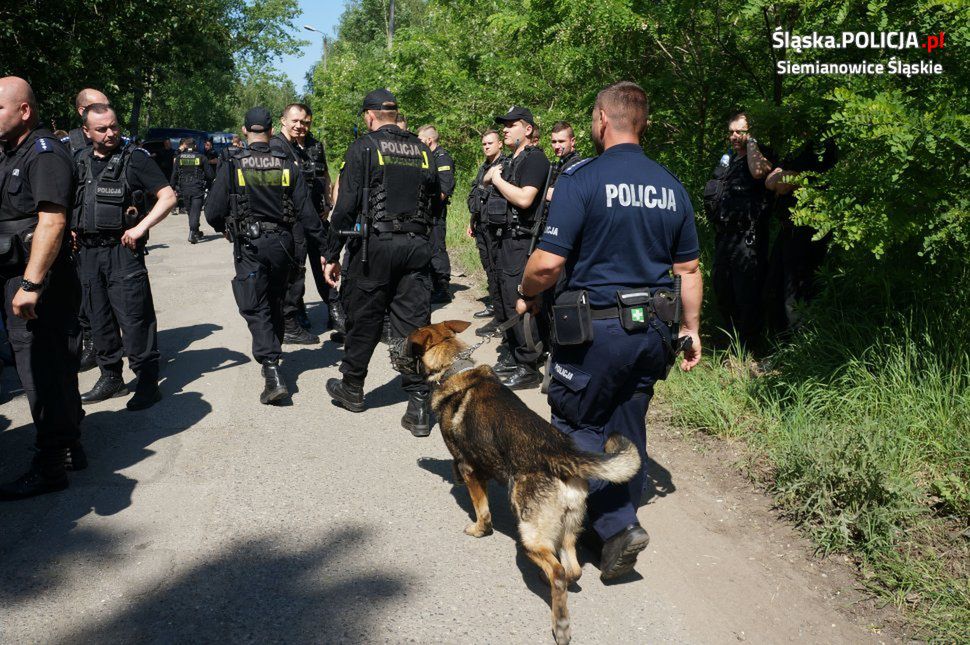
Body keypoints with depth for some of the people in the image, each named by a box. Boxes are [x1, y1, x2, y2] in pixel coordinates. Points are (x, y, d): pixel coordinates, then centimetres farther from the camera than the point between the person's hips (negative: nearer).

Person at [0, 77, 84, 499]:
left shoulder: (44, 154, -12)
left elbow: (51, 221, -22)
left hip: (39, 283, -10)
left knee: (44, 374, -4)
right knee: (50, 370, 16)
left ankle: (51, 466, 4)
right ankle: (69, 448, 28)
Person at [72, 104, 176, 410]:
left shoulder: (134, 158, -4)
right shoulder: (81, 162, 13)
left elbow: (168, 196, -9)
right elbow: (69, 202, 26)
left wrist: (140, 228, -16)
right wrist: (72, 231, 9)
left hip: (123, 250, -6)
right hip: (88, 252, 6)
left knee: (133, 317, -6)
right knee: (99, 318, 13)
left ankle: (147, 381, 2)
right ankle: (111, 377, 26)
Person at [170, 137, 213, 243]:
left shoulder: (179, 158, 3)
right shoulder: (201, 157, -1)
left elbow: (174, 175, 4)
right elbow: (209, 174, 0)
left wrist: (173, 187, 12)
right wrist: (208, 186, 14)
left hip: (184, 189, 2)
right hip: (198, 189, -2)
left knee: (190, 211, 16)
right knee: (195, 211, -5)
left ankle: (196, 232, 26)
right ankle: (192, 233, -19)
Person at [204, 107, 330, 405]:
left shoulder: (232, 166, -8)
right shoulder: (288, 166, -1)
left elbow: (213, 212, -7)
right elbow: (306, 212, -3)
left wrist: (225, 228, 15)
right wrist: (325, 245, 4)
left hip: (249, 246, -3)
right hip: (282, 243, 4)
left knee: (255, 308, -2)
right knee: (275, 304, 20)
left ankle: (273, 373, -16)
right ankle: (272, 355, 37)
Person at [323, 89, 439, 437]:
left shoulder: (364, 147, -3)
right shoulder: (423, 151, 11)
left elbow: (346, 206, -9)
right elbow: (433, 202, 14)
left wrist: (332, 254, -4)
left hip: (375, 245, -4)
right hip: (417, 247, 4)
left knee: (363, 320, 11)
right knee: (415, 324, 3)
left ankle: (351, 389, 29)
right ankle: (419, 407, 2)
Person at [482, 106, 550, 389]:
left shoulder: (535, 159, -12)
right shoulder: (512, 160, 18)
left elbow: (524, 199, -24)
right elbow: (487, 181, 25)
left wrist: (497, 179, -13)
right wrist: (491, 177, 4)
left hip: (522, 242, -10)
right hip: (507, 239, 10)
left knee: (518, 304, -10)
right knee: (505, 300, 15)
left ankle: (529, 368, -3)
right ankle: (514, 357, 27)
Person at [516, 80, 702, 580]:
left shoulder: (582, 179, -13)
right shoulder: (671, 187, 7)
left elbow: (548, 262, -17)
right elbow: (688, 268, 10)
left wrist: (527, 296, 3)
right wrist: (692, 330, 18)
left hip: (595, 329, -6)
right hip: (652, 330, 6)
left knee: (577, 426, 9)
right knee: (628, 430, 17)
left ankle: (617, 524, 0)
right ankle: (617, 525, 30)